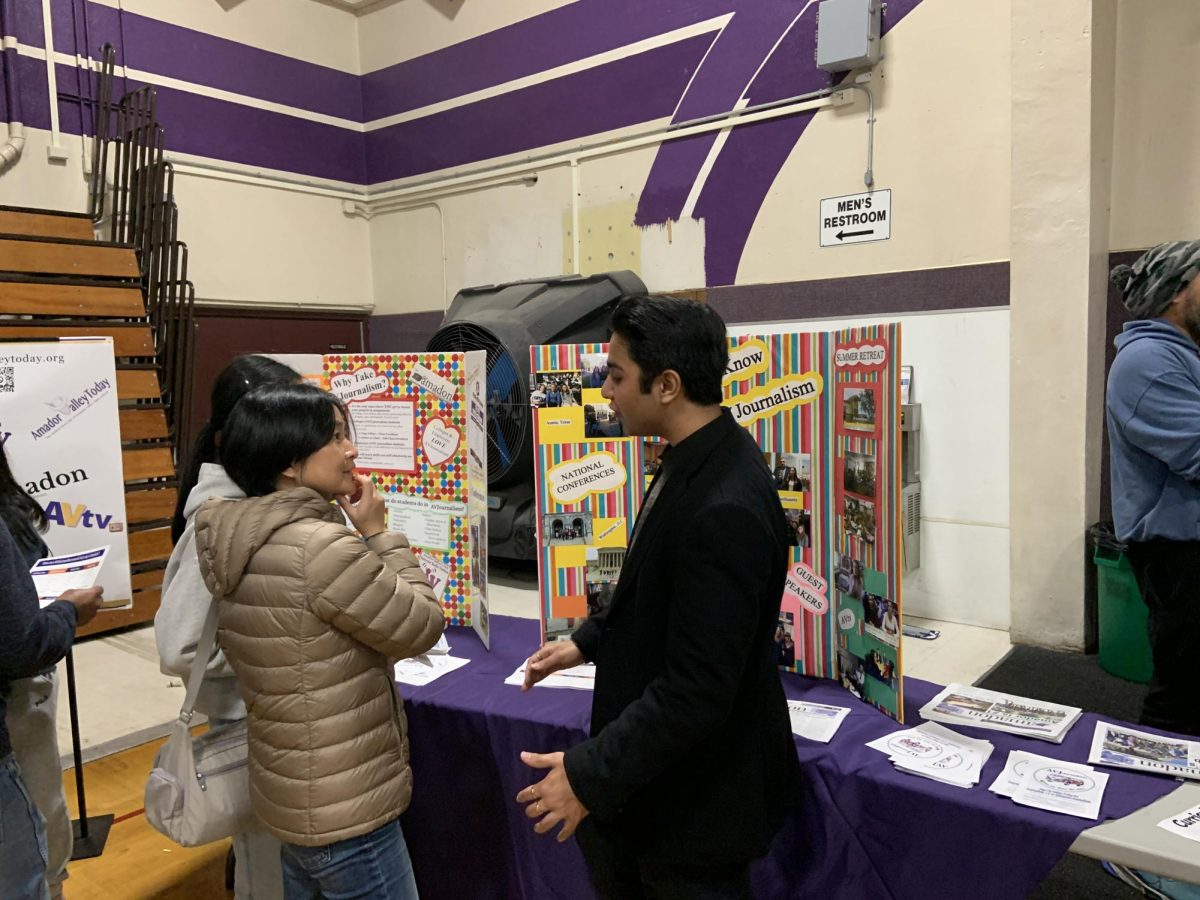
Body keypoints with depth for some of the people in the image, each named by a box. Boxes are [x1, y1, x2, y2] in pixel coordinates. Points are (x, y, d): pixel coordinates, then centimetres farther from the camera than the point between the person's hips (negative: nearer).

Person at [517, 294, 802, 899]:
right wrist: (588, 641, 12)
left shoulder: (725, 508, -32)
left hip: (696, 796, -8)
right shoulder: (694, 461, -2)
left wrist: (592, 775, -22)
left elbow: (697, 688, -29)